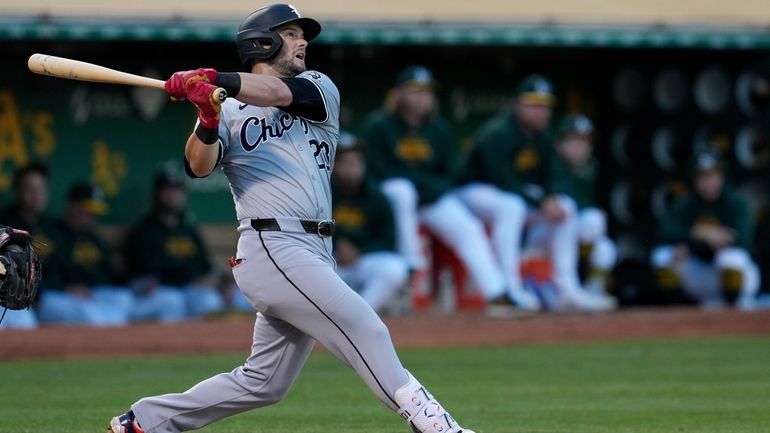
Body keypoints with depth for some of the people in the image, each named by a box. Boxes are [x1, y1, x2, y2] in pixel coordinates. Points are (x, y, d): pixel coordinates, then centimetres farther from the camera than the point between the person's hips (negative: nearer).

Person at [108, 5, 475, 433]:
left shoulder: (319, 89, 15)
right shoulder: (229, 113, 10)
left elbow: (281, 92, -8)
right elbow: (199, 166, -7)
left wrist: (216, 80, -23)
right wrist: (207, 123, -27)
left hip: (316, 253, 5)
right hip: (272, 248, -5)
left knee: (263, 383, 10)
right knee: (366, 330, -18)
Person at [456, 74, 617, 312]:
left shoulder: (543, 136, 2)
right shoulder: (498, 134, -24)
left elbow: (552, 176, 2)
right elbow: (502, 182, -28)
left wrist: (553, 199, -21)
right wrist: (541, 203, -30)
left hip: (521, 193, 9)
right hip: (476, 192, -9)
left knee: (565, 207, -4)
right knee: (510, 206, -39)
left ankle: (567, 290, -7)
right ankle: (511, 291, -43)